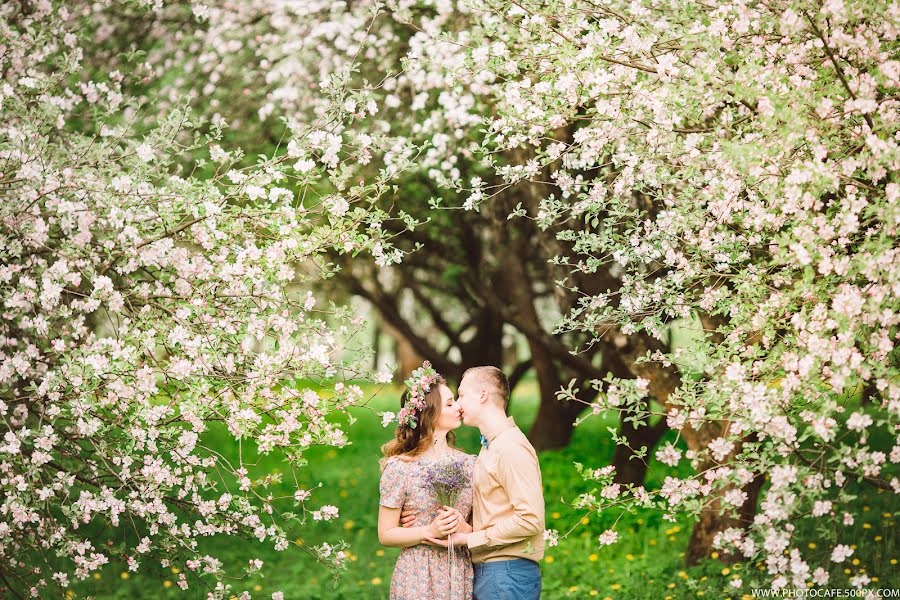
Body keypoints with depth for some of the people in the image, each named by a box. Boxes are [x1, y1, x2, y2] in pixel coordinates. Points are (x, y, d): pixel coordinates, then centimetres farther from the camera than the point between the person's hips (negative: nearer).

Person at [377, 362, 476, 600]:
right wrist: (430, 531, -17)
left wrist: (464, 529, -11)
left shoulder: (469, 464, 6)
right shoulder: (400, 467, -6)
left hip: (462, 577, 4)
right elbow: (385, 535, -3)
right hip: (418, 578, -3)